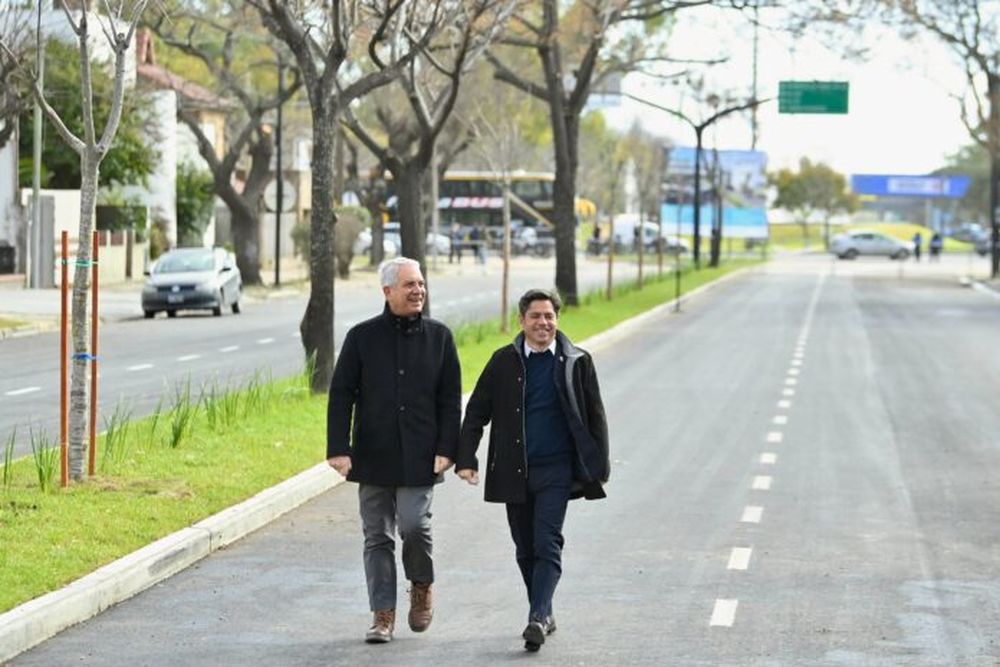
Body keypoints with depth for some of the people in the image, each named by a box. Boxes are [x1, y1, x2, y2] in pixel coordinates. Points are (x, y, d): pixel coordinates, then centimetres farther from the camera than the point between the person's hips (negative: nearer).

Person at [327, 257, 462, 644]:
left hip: (419, 457, -1)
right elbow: (341, 395, 1)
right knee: (378, 537, 4)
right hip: (373, 455, 1)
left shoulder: (438, 337, 5)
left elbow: (450, 399, 5)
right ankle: (383, 615, 11)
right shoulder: (362, 337, 2)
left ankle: (421, 586, 16)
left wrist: (446, 449, -4)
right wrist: (338, 449, -7)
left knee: (414, 525, -12)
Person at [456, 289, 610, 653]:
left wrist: (599, 468, 2)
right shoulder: (504, 362, 4)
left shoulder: (576, 362, 2)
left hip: (556, 469, -2)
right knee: (525, 550, 10)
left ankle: (537, 618, -20)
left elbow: (595, 417, 7)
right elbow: (476, 412, 6)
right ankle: (544, 614, 24)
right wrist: (466, 458, -5)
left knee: (547, 544, -13)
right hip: (514, 472, 3)